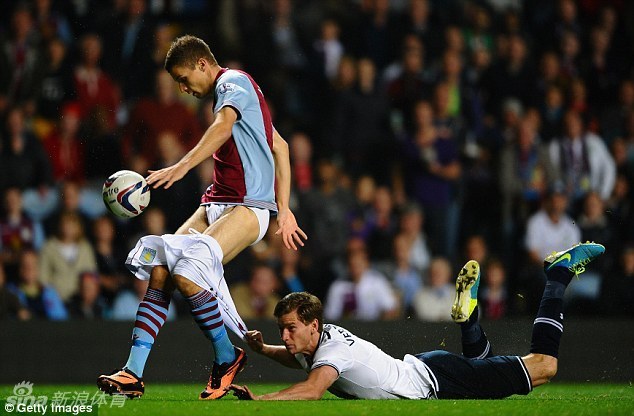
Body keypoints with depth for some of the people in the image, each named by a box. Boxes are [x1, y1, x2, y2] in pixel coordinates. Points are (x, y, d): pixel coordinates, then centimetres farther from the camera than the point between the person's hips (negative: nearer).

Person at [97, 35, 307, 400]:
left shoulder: (232, 81, -4)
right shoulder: (229, 91, 25)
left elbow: (223, 127, -27)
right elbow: (280, 147, 29)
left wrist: (181, 167, -40)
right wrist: (283, 209, 25)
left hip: (249, 205, -10)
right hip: (217, 202, 10)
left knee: (186, 271, -27)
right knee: (159, 270, -8)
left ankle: (227, 357, -7)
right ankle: (134, 374, -11)